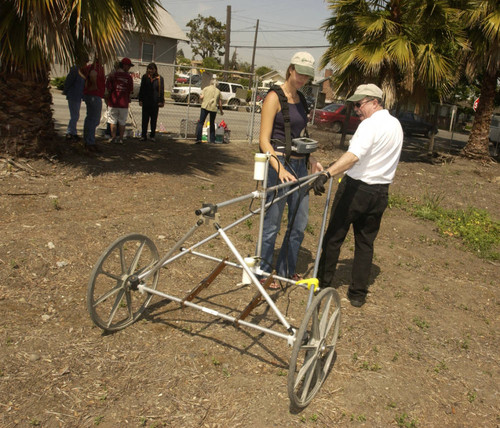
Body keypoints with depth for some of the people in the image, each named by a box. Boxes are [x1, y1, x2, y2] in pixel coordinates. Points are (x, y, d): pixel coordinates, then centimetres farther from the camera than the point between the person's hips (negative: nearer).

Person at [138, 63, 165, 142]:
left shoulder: (160, 78, 1)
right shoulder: (145, 77, 7)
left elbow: (162, 91, 3)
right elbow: (141, 89, 10)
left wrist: (161, 101, -4)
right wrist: (140, 100, 5)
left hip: (155, 103, -1)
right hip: (146, 102, 1)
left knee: (154, 120, 7)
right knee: (145, 119, 3)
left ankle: (152, 135, 17)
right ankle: (144, 135, 8)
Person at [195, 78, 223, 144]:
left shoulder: (206, 88, 7)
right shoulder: (218, 91, 14)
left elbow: (202, 97, -5)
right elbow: (220, 103, 12)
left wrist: (200, 96, 19)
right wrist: (221, 111, 25)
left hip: (205, 107, -3)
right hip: (214, 108, 3)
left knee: (200, 122, -2)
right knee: (212, 124, 17)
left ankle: (198, 138, -16)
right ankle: (212, 139, 20)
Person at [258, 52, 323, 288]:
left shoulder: (300, 99, 14)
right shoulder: (274, 97, -8)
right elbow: (264, 140, -15)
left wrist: (311, 159, 6)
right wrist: (280, 169, -27)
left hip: (299, 165, 8)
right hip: (279, 165, -8)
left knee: (299, 223, 13)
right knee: (272, 224, 2)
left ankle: (287, 270, 29)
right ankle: (263, 272, 19)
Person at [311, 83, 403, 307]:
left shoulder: (371, 124, -16)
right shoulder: (396, 125, 12)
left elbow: (354, 155, -32)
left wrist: (327, 173, -43)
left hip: (356, 187, -8)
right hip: (380, 192, 8)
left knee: (334, 237, 7)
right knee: (365, 243, 13)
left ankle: (323, 283, 18)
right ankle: (358, 293, 17)